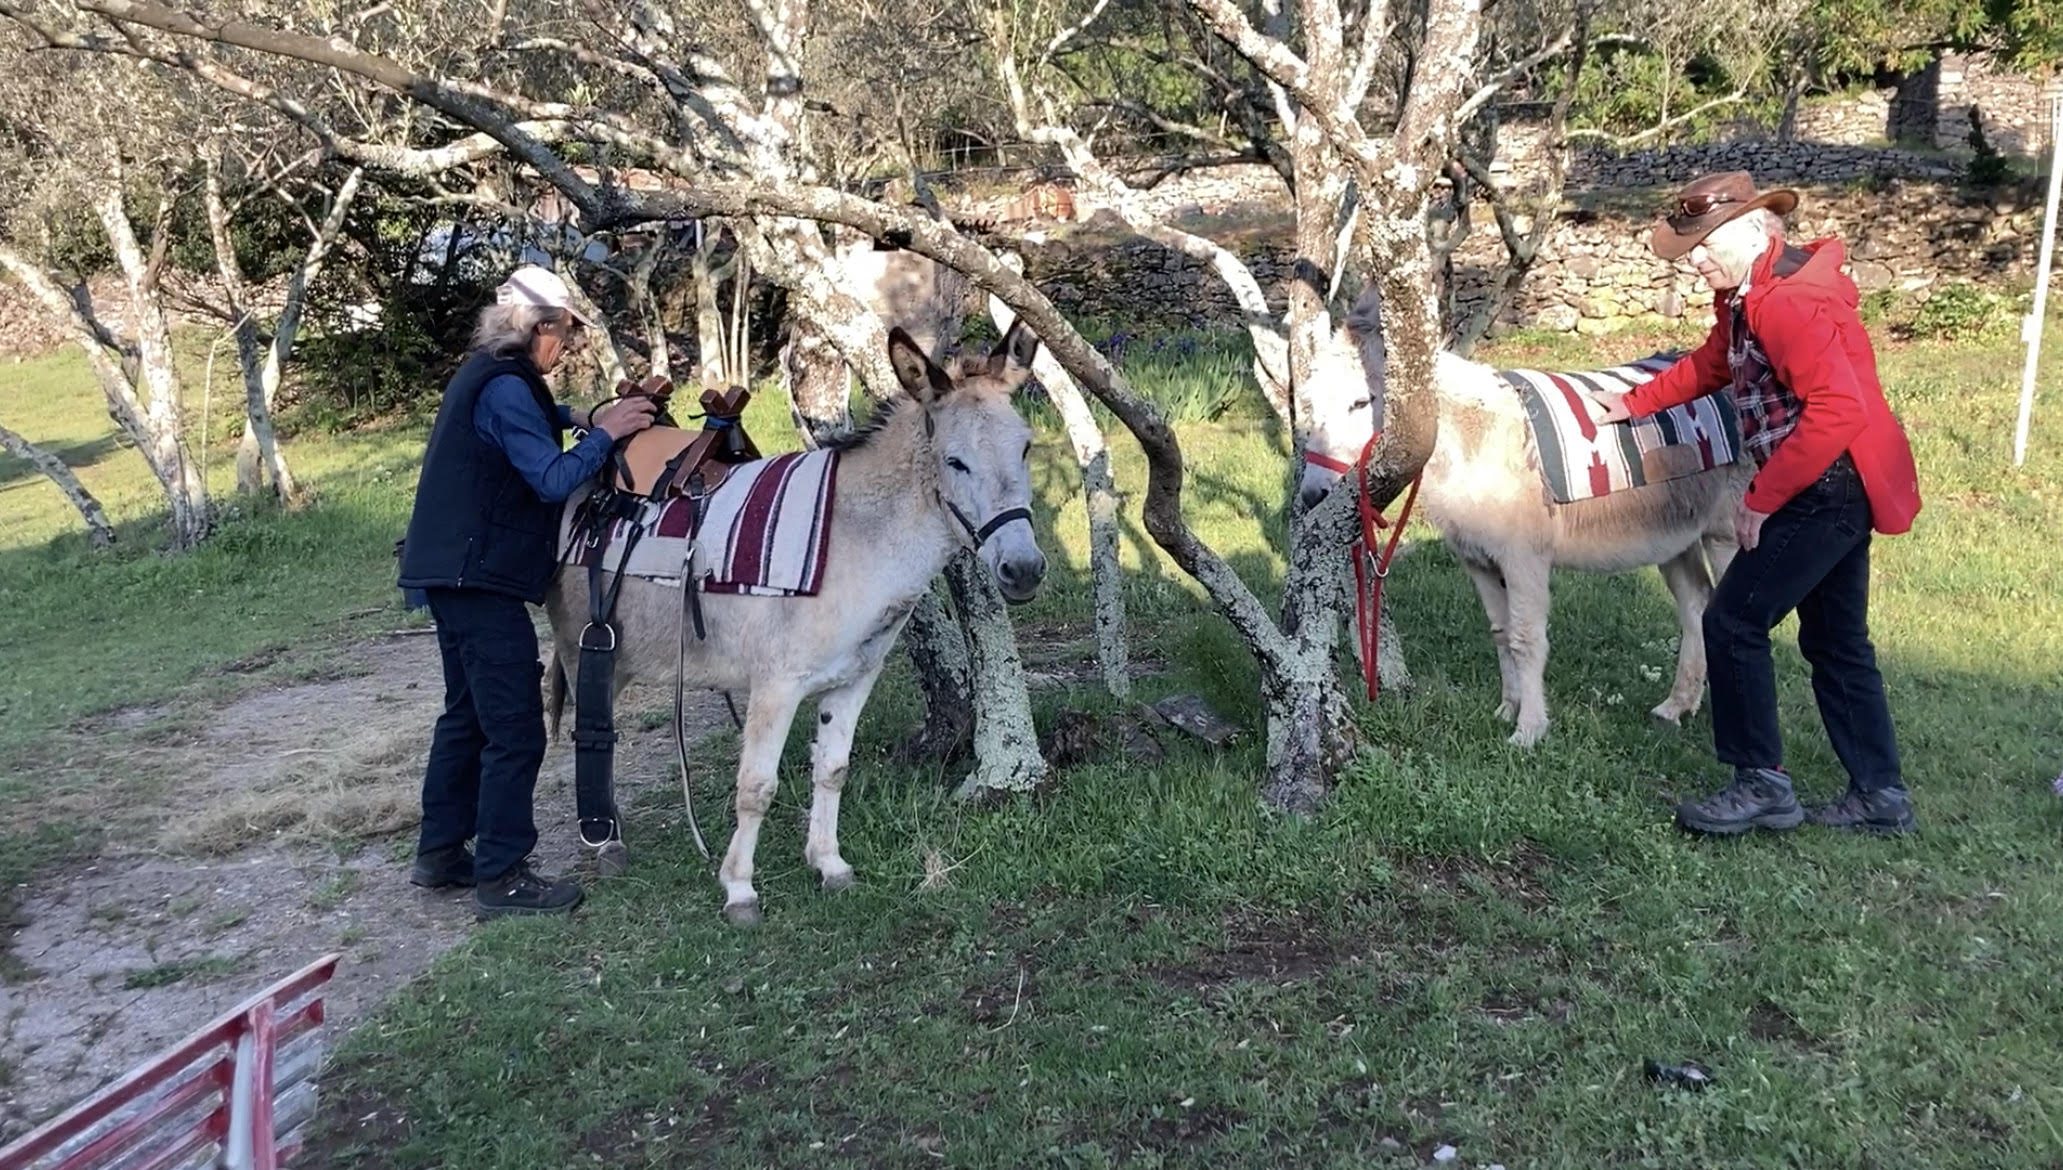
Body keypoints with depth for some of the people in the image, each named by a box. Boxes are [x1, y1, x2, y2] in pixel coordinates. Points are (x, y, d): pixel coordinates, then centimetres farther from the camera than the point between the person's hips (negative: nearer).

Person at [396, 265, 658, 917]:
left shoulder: (485, 376, 15)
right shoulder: (506, 387, -16)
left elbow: (529, 421, 36)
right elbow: (553, 480, -20)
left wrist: (580, 416, 18)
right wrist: (605, 434, -9)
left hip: (455, 575, 11)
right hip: (482, 580, -11)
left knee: (468, 714, 19)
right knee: (515, 730, -5)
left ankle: (440, 854, 28)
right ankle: (501, 876, 1)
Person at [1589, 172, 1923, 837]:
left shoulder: (1788, 301, -21)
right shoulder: (1748, 296, 12)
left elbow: (1836, 411, -29)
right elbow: (1712, 364, 30)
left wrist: (1761, 501, -24)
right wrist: (1635, 404, 32)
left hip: (1828, 487, -11)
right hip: (1836, 489, 11)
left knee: (1733, 624, -6)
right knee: (1836, 642, 15)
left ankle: (1762, 785, 3)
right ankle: (1879, 795, 23)